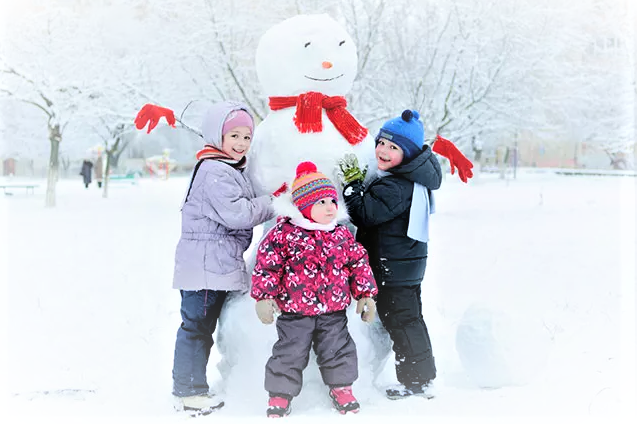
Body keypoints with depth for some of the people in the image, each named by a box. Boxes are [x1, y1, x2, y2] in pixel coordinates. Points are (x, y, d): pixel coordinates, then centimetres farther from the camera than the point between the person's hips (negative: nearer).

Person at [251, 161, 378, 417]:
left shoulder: (342, 235, 2)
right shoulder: (284, 233, -11)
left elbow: (359, 263, 10)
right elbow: (267, 266, -9)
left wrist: (365, 294, 7)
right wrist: (264, 297, -13)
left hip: (333, 311, 3)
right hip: (294, 312, -3)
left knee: (338, 350, 11)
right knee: (289, 354, 4)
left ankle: (341, 387, 31)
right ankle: (281, 393, 22)